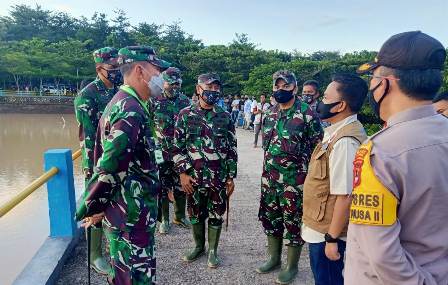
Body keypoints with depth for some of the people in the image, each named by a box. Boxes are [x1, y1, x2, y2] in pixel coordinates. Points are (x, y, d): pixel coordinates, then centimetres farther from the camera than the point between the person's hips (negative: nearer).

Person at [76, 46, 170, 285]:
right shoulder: (131, 110, -23)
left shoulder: (123, 103, 11)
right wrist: (92, 209, -11)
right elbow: (109, 167, -25)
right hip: (131, 217, -10)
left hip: (125, 213, 10)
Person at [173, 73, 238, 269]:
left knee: (216, 215, 10)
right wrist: (183, 173, -7)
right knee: (195, 214, 15)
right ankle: (199, 246, 36)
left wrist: (231, 177, 1)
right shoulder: (186, 115, -1)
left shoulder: (225, 117, 1)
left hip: (219, 178, 0)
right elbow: (178, 147, -1)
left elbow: (231, 149, 3)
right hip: (193, 177, 0)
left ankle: (212, 250, 29)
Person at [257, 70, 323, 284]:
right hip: (269, 178, 6)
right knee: (269, 218, 16)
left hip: (295, 180, -6)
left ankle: (292, 266, 26)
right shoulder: (270, 115, 8)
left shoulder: (307, 114, -11)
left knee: (293, 223, 7)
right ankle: (274, 258, 37)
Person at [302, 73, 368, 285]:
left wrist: (332, 238, -20)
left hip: (326, 231, -9)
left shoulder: (344, 141, -27)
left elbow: (345, 196, -27)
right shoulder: (338, 132, 4)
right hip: (321, 227, 9)